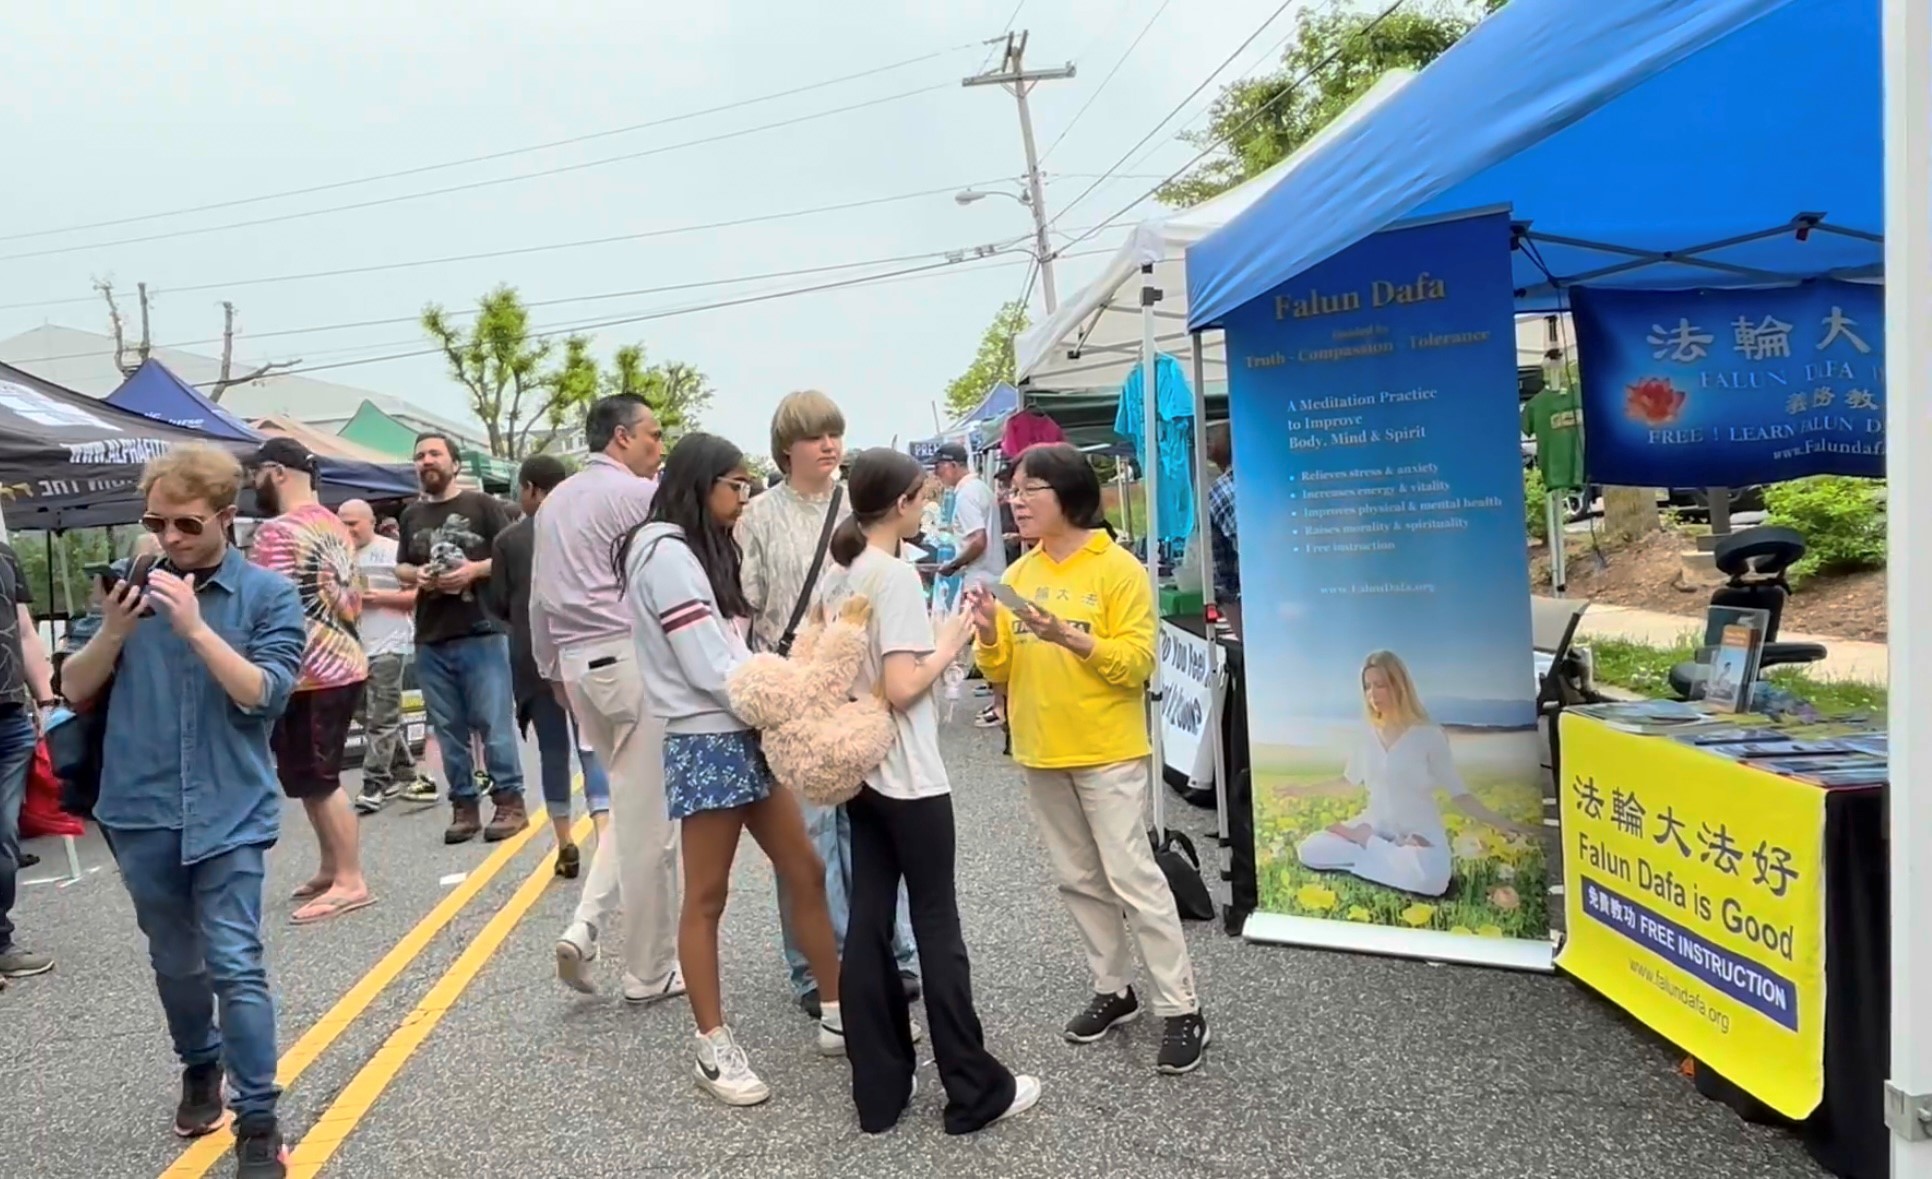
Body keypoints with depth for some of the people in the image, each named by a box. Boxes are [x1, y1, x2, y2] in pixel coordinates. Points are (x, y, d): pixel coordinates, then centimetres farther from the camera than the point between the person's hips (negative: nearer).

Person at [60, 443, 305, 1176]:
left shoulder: (267, 593, -6)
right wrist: (113, 633, -16)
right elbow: (75, 689, 3)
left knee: (235, 966, -7)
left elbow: (265, 694, -14)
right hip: (141, 812, 3)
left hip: (230, 812, -3)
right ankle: (200, 1069, 42)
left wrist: (195, 628, -23)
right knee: (175, 962, 18)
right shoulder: (138, 586, 1)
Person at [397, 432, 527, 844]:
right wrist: (415, 575, -2)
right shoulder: (411, 516, 16)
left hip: (482, 633, -5)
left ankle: (510, 801, 6)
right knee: (448, 729, 7)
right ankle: (464, 806, 15)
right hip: (430, 640, 5)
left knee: (493, 724, -3)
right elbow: (401, 569, 20)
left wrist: (475, 569, -17)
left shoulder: (482, 505, 1)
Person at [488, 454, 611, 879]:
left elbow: (498, 604, 2)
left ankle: (565, 846, 13)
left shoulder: (508, 539, -2)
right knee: (592, 745, 3)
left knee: (553, 750, 9)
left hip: (533, 660, 0)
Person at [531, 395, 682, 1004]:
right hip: (633, 657, -8)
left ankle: (585, 928, 6)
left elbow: (539, 598, 19)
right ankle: (649, 972, 10)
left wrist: (550, 669, 25)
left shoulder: (553, 502, 16)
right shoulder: (638, 494, -8)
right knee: (647, 817, 0)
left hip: (578, 662, 8)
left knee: (630, 804, 20)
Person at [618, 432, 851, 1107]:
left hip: (746, 734, 10)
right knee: (707, 898, 2)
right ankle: (714, 1049, 14)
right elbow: (712, 671, -19)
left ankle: (839, 1015, 23)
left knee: (805, 873, 12)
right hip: (708, 744, -10)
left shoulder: (700, 550, 16)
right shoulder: (667, 554, -15)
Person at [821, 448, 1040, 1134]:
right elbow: (902, 689, -23)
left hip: (859, 768, 8)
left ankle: (879, 1091, 19)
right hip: (908, 776, -8)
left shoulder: (839, 575, 7)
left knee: (867, 924, 10)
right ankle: (976, 1092, 14)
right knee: (936, 926, 1)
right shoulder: (896, 575, -18)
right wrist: (948, 646, -8)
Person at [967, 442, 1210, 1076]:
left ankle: (1181, 1009, 6)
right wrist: (989, 634, -13)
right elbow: (1002, 670, 8)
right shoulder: (1019, 575, 7)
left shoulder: (1118, 568, -11)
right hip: (1042, 752, 6)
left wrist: (1071, 637, -28)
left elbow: (1137, 662, -16)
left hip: (1107, 752, -6)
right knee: (1079, 880, 14)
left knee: (1134, 879, -5)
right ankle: (1113, 988, 28)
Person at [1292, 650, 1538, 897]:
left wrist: (1500, 822, -21)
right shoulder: (1367, 734, 3)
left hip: (1419, 832, -4)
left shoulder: (1429, 735, -10)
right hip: (1375, 826, 4)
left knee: (1429, 879, -38)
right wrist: (1303, 790, 21)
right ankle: (1392, 853, -9)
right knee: (1309, 851, -18)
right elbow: (1350, 782, 18)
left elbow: (1458, 794, -8)